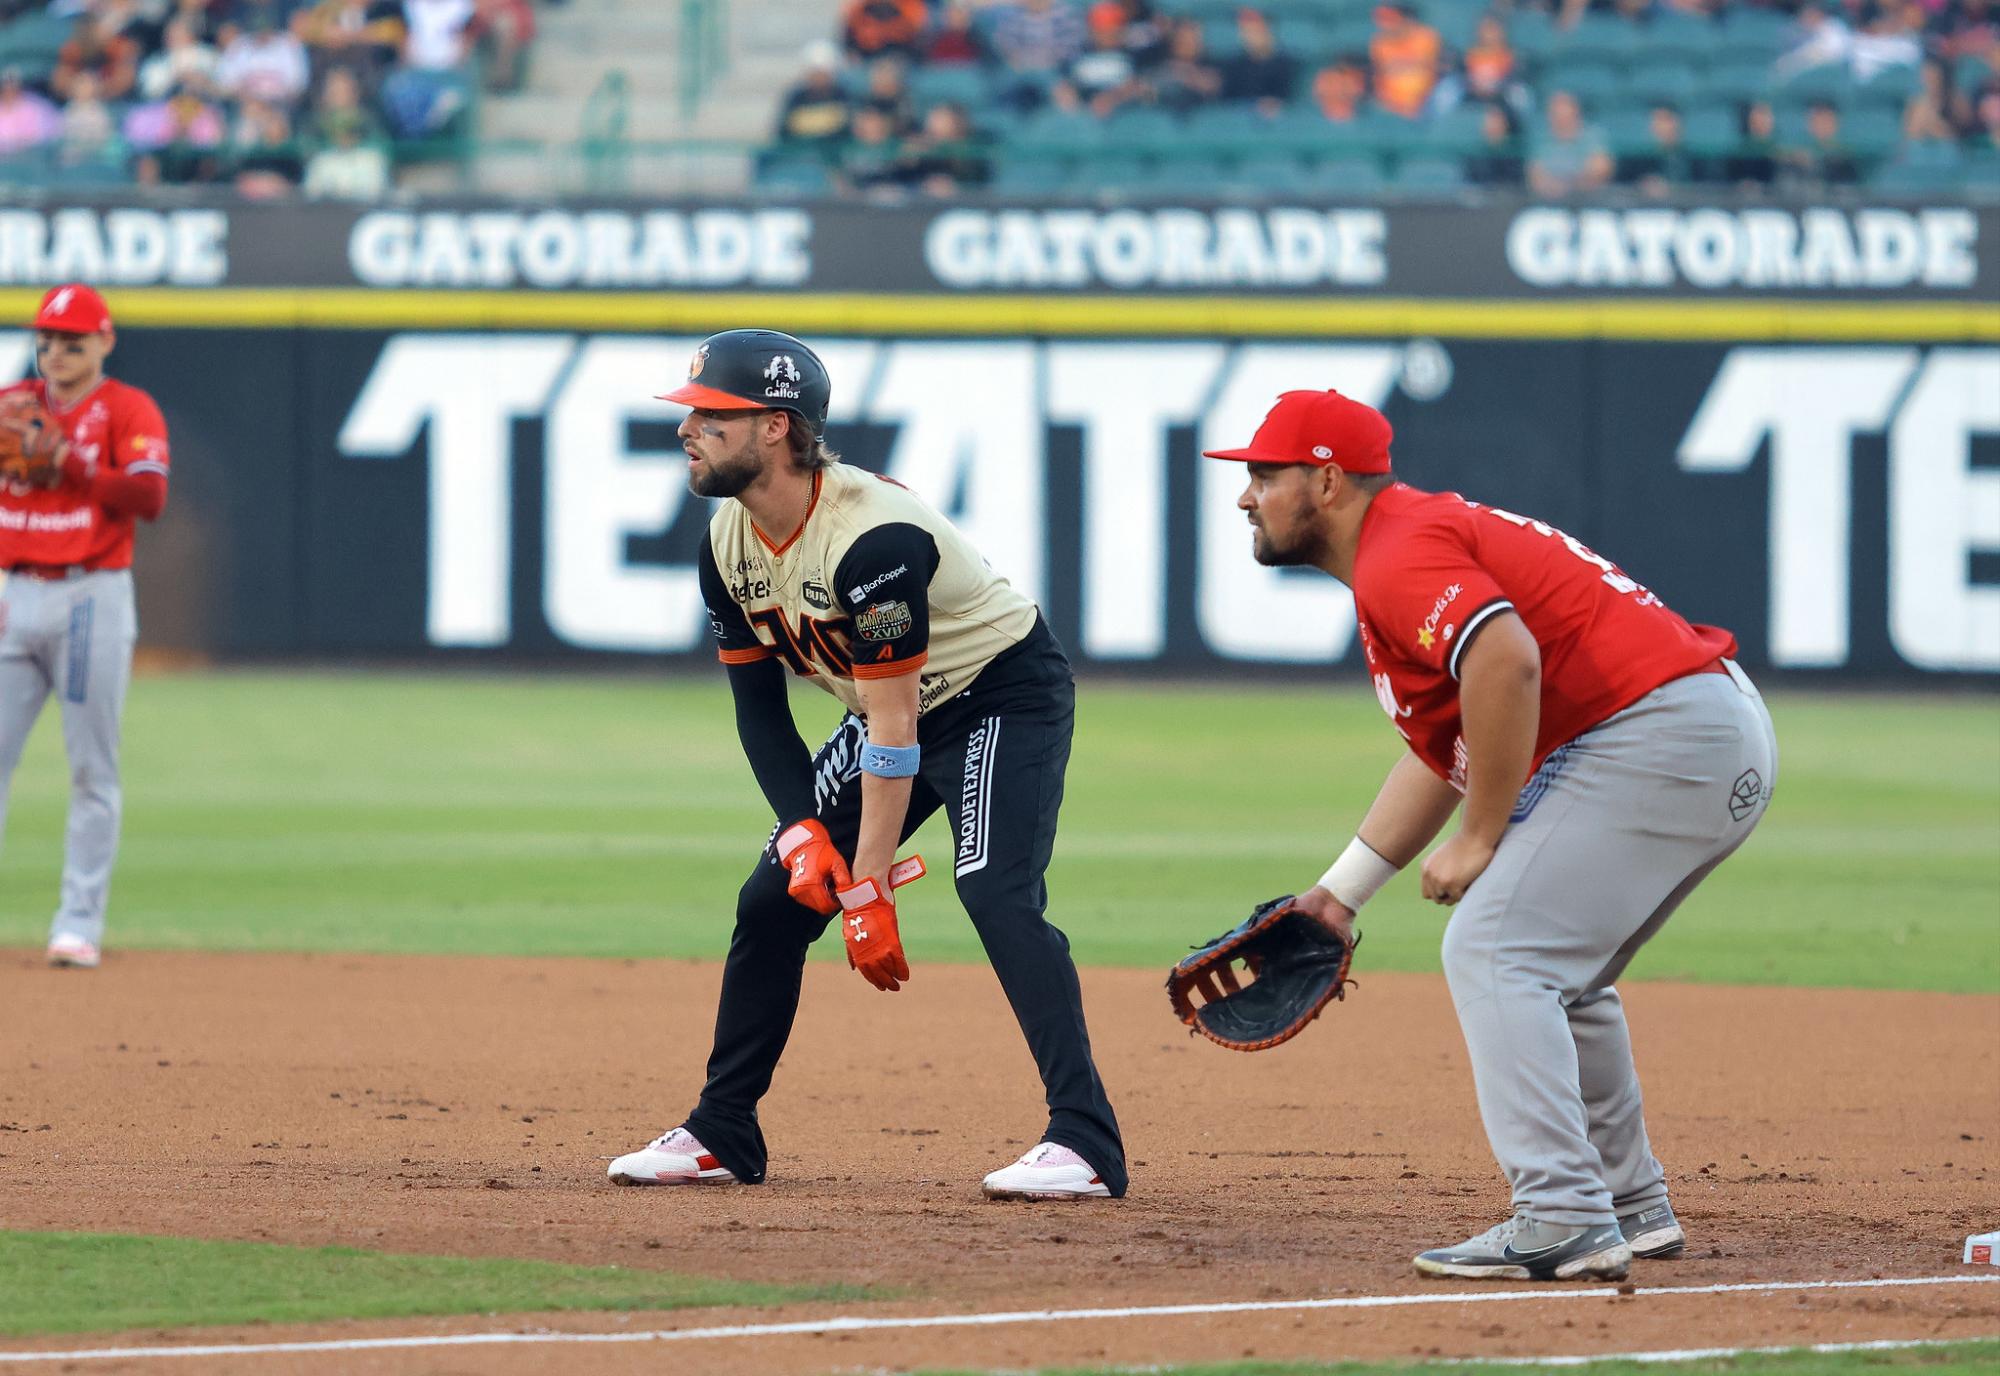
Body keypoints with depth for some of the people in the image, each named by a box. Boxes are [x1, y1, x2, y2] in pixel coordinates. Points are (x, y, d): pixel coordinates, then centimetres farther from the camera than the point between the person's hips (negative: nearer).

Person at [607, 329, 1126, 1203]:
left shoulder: (871, 539, -33)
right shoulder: (727, 546, -7)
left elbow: (894, 726, -30)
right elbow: (757, 701, 2)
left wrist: (868, 887, -29)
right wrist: (801, 830, -12)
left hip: (1005, 697, -9)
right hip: (890, 712, 9)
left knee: (997, 894, -28)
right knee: (775, 897, 4)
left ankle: (1085, 1141, -31)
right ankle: (721, 1136, 17)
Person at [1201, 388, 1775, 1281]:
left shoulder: (1400, 558, -11)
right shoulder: (1413, 545, 23)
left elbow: (1505, 658, -30)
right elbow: (1439, 754, 30)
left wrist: (1480, 840, -21)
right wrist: (1339, 894, 28)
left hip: (1657, 732, -11)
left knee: (1495, 951, -13)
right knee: (1556, 972, 24)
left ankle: (1563, 1221, -20)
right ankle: (1630, 1208, 28)